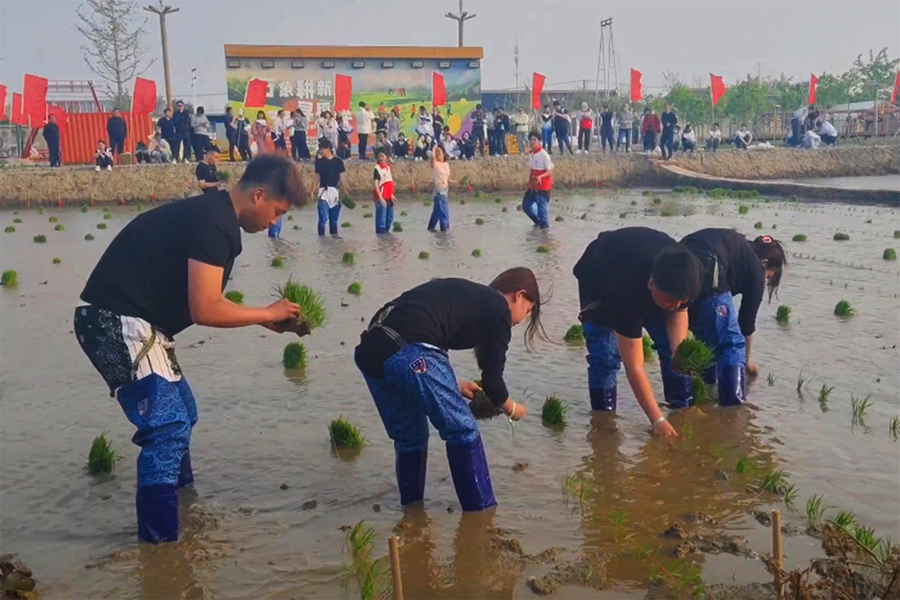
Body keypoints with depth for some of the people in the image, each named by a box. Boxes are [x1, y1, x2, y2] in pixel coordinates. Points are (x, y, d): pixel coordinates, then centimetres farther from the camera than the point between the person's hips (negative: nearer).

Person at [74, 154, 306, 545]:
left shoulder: (211, 216, 14)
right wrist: (267, 313, -8)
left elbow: (203, 301, 17)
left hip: (126, 322, 11)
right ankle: (158, 541, -2)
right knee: (168, 426, -9)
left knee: (180, 414, 21)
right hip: (119, 324, -11)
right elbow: (204, 311, -22)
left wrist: (265, 319, 12)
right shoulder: (214, 224, -18)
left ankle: (182, 507, 38)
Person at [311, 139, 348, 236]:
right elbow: (317, 178, 5)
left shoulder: (338, 161, 3)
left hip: (335, 192, 1)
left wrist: (346, 193, 3)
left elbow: (341, 178, 6)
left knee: (334, 218, 9)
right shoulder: (319, 162, 3)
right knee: (323, 217, -12)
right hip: (323, 192, -1)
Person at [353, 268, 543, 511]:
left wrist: (452, 386, 40)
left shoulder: (463, 294, 31)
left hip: (369, 350, 8)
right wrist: (511, 409, 29)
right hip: (409, 354, -8)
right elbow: (491, 378, 9)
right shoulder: (499, 308, 9)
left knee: (409, 438, 24)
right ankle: (481, 511, 17)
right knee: (462, 431, 10)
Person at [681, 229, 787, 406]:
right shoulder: (755, 268, 17)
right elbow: (747, 321, 24)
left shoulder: (737, 246, 36)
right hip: (704, 276, -8)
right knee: (732, 344, 10)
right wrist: (746, 361, 40)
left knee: (706, 336, 28)